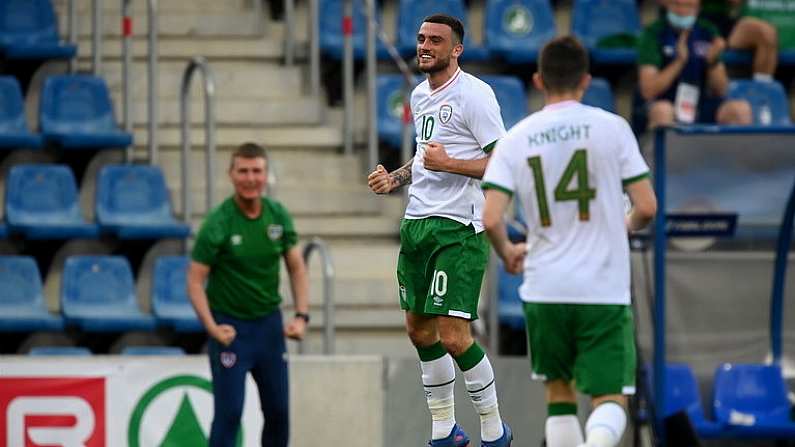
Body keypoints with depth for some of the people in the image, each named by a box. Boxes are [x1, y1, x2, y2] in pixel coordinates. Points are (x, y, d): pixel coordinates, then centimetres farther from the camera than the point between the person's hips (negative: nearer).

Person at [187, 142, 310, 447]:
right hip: (230, 327, -5)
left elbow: (296, 267, 9)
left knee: (278, 411, 7)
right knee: (229, 411, -10)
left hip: (269, 323, 5)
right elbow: (195, 280, -12)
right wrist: (212, 328, -23)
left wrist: (301, 316, -2)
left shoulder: (278, 215, -1)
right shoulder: (218, 223, -15)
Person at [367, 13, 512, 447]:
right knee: (420, 329, 12)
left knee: (453, 335, -13)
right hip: (417, 221, 9)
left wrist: (448, 163, -21)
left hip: (458, 228, -9)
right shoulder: (420, 95, 14)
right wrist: (394, 179, 13)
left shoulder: (474, 94, -11)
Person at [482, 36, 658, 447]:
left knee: (559, 391, 19)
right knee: (611, 398, -1)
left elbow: (490, 220, -6)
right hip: (605, 288, -2)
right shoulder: (611, 127, -3)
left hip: (544, 288, 2)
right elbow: (647, 207, -4)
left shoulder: (515, 139, 2)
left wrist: (507, 253, 15)